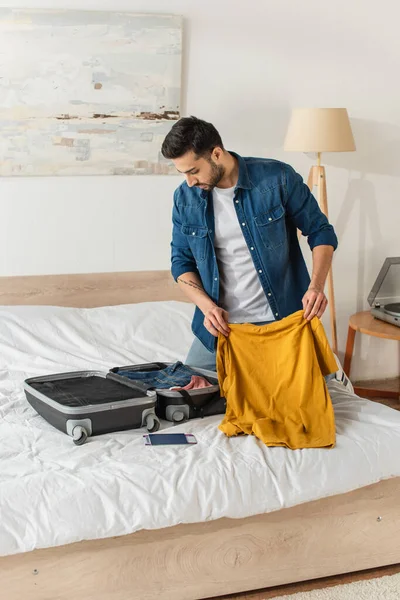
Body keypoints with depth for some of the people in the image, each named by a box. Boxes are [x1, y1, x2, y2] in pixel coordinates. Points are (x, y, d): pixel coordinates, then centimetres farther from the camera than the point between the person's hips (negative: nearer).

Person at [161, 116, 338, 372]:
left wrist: (316, 286, -20)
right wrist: (207, 306, -11)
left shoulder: (277, 178, -13)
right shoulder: (185, 198, -3)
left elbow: (321, 231, -4)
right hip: (220, 324, 3)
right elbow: (182, 262, 6)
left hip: (282, 322, -3)